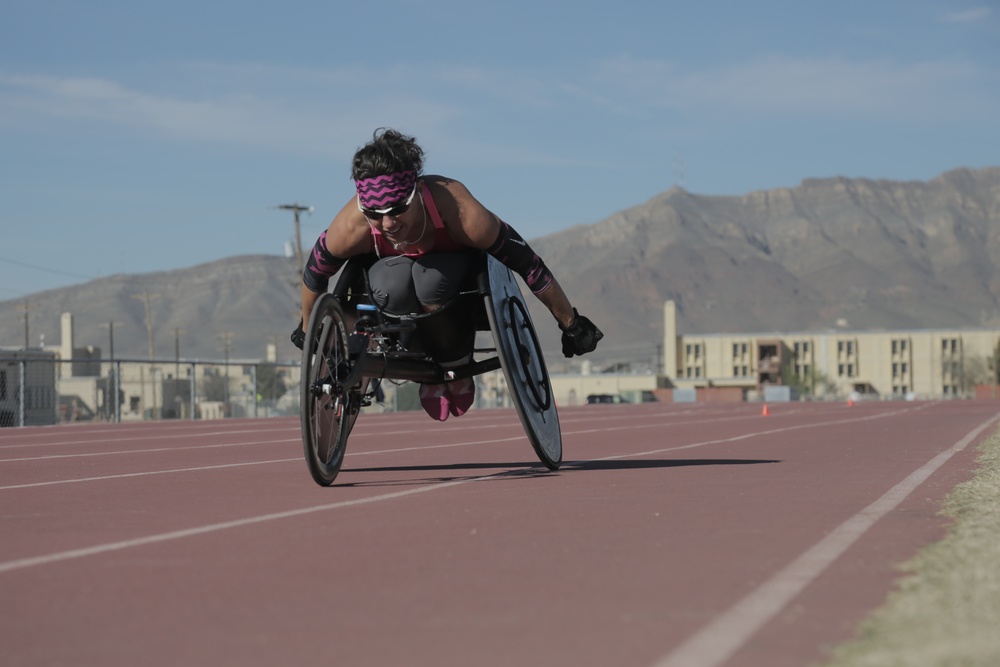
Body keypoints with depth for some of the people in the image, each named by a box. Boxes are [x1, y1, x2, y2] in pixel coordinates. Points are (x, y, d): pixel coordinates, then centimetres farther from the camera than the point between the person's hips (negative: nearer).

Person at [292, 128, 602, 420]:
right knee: (391, 292, -35)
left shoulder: (462, 214, -41)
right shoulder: (350, 228, -36)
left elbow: (528, 264, -28)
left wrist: (571, 324, -18)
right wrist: (307, 330, 3)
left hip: (457, 258, -1)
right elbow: (315, 273, -14)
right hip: (392, 262, 1)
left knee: (431, 284, -37)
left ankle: (456, 363, -7)